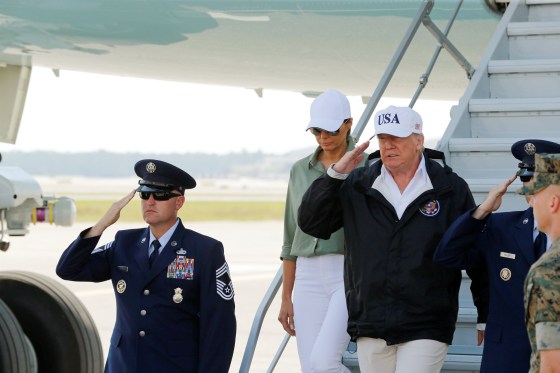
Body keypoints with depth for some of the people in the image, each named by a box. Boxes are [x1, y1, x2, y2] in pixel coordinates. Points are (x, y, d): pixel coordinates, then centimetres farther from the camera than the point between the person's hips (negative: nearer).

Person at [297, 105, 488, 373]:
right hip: (371, 329, 4)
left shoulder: (451, 188, 2)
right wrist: (335, 174, -6)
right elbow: (310, 223, 6)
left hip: (426, 330, -4)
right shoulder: (358, 185, 8)